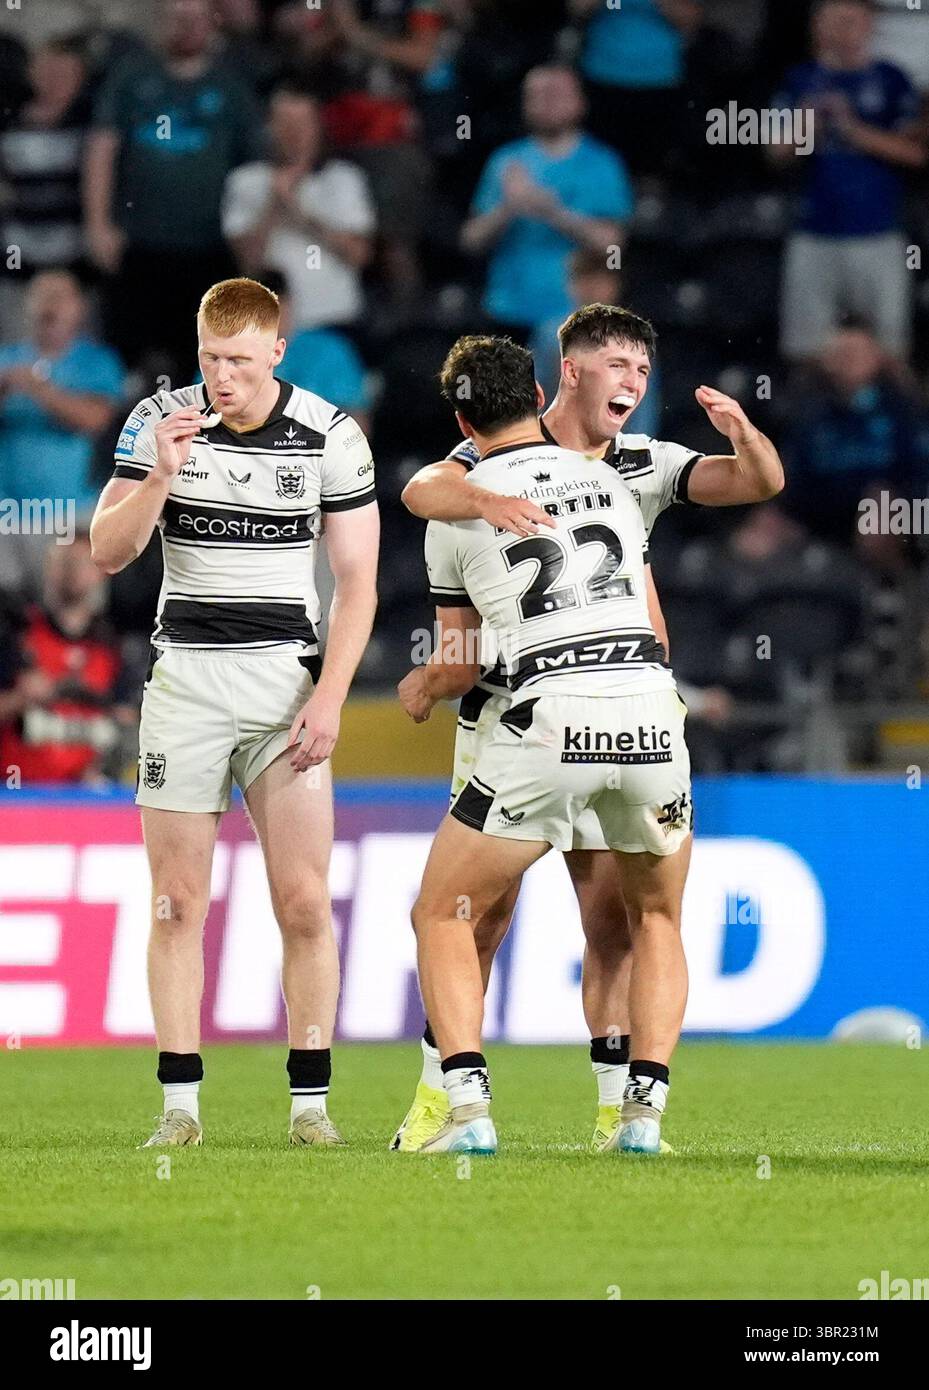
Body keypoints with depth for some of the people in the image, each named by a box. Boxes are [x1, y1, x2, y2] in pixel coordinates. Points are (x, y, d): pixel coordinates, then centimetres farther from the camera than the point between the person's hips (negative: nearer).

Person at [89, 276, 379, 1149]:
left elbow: (356, 581, 0)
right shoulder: (158, 423, 0)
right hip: (183, 678, 1)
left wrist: (329, 697, -9)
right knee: (177, 903, -2)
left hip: (286, 678, -1)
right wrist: (161, 476, -20)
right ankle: (180, 1103, 2)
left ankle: (309, 1101, 1)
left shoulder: (331, 436, -3)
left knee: (304, 903, -6)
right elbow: (107, 553, -4)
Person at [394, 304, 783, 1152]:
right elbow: (421, 492, -21)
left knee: (614, 917, 0)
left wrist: (742, 432, -20)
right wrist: (485, 500, -42)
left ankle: (616, 1105, 5)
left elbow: (762, 483, 1)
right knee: (481, 912, -6)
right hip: (507, 712, -3)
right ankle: (441, 1093, 3)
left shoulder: (647, 465, 8)